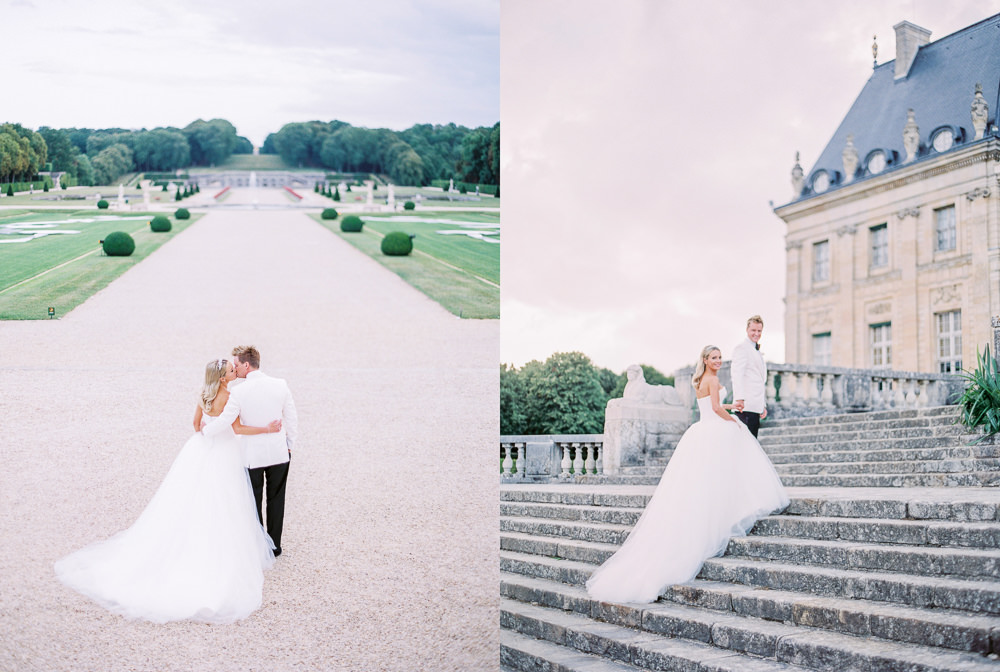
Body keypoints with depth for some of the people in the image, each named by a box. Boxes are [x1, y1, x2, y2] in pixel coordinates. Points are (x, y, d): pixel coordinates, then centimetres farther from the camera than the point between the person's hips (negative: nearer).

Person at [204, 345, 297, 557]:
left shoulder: (239, 392, -17)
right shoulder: (280, 385, -6)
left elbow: (223, 422, -16)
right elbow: (292, 419, 0)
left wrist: (204, 430, 4)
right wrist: (289, 445, 13)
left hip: (252, 455, -3)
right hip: (279, 453, 3)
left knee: (254, 502, 14)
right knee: (276, 500, 15)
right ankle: (274, 546, 24)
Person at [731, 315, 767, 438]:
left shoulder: (757, 351, 26)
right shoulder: (741, 347, -3)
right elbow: (737, 374, -15)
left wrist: (763, 405, 23)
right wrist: (739, 399, -25)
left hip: (755, 407, 9)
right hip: (745, 406, -9)